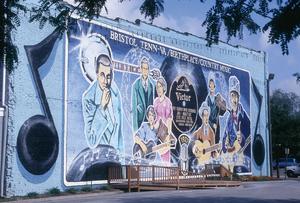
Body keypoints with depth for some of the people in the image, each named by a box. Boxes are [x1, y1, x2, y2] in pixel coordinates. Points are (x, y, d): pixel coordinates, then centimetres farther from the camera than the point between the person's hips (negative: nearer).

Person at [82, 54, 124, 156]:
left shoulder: (116, 94, 4)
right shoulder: (88, 97, -12)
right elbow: (90, 135, -15)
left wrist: (121, 153, 11)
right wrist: (101, 106, -21)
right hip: (98, 150, -3)